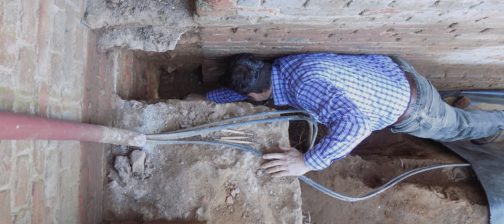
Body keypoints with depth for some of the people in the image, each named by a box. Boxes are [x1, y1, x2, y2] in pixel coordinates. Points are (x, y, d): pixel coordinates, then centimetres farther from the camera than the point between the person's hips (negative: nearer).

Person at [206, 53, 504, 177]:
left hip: (410, 105, -7)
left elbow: (355, 124, -52)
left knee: (457, 126, 23)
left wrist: (307, 162, -48)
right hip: (389, 69, 7)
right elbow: (240, 90, 5)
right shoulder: (280, 67, -12)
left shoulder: (305, 85, -40)